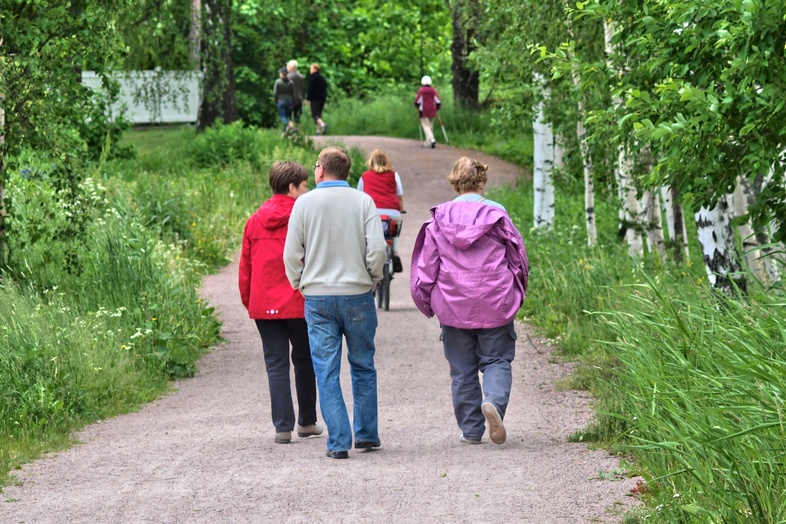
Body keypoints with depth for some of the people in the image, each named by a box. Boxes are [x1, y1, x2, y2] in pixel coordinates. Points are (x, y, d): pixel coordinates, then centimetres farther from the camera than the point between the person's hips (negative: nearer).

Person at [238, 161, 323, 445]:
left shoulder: (255, 221, 6)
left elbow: (245, 267, 9)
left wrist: (248, 302, 17)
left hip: (264, 305, 3)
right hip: (299, 304, -3)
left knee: (276, 365, 3)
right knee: (304, 361, 15)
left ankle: (283, 427, -3)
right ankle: (307, 421, 24)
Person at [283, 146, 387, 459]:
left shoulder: (305, 203, -2)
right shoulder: (363, 201, -2)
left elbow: (292, 254, -2)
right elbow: (377, 248, -9)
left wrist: (298, 283, 15)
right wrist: (374, 278, 8)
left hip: (318, 298, -1)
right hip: (357, 295, 1)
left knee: (326, 371, 2)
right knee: (363, 366, 14)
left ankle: (339, 441, -3)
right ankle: (366, 434, 18)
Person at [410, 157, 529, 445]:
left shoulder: (438, 219, 0)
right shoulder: (496, 214, -4)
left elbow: (426, 266, 2)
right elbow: (519, 258, 2)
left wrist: (427, 302, 14)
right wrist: (516, 294, 18)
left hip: (453, 307, 1)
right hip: (494, 305, -1)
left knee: (462, 369, 11)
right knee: (496, 360, 7)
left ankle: (471, 429, 12)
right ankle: (494, 401, -22)